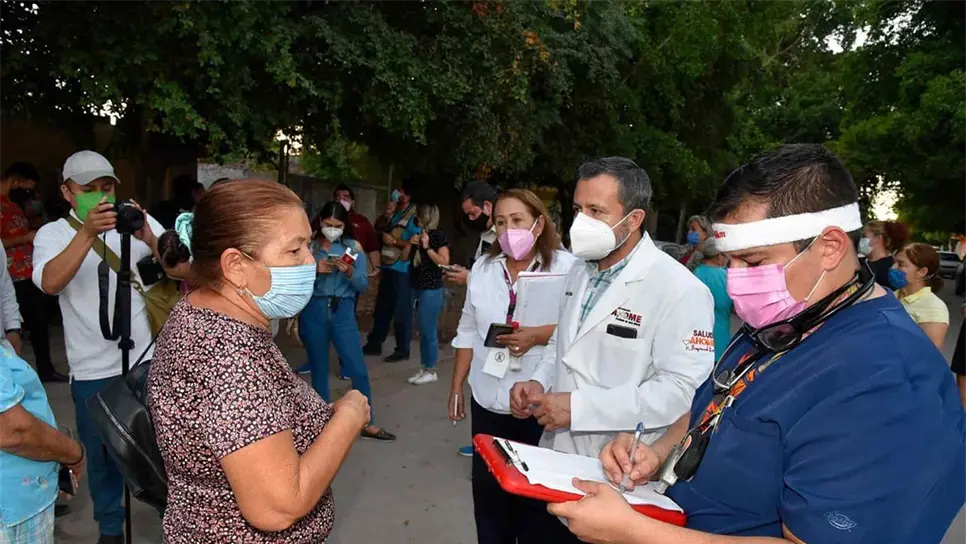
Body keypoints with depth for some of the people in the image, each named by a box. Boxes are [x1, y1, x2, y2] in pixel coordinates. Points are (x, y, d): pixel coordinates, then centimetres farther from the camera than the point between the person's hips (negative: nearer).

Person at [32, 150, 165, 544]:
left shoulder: (139, 222, 1)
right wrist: (88, 233, -31)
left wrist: (148, 238, -26)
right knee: (102, 451, 14)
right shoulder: (52, 233, 0)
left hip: (150, 358, 0)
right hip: (93, 370, 0)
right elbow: (50, 283, -19)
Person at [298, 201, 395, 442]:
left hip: (343, 312, 0)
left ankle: (367, 424, 17)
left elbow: (363, 285, -1)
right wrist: (314, 270, -19)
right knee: (319, 369, 11)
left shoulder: (354, 246, 1)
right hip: (313, 311, 0)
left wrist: (349, 272, -19)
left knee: (358, 370, 1)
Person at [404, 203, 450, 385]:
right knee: (422, 331, 13)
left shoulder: (439, 236, -8)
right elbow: (404, 258, 14)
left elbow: (445, 262, -16)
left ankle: (431, 371, 9)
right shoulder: (418, 234, 11)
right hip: (417, 288, 7)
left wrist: (427, 247, -16)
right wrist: (410, 244, -2)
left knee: (429, 331, -2)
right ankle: (423, 368, 22)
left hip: (431, 290, -7)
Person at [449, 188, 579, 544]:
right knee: (488, 489, 14)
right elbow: (468, 332, 11)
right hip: (488, 400, 4)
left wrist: (537, 336, -23)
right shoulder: (483, 268, 6)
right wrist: (456, 387, 12)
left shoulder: (568, 267, -8)